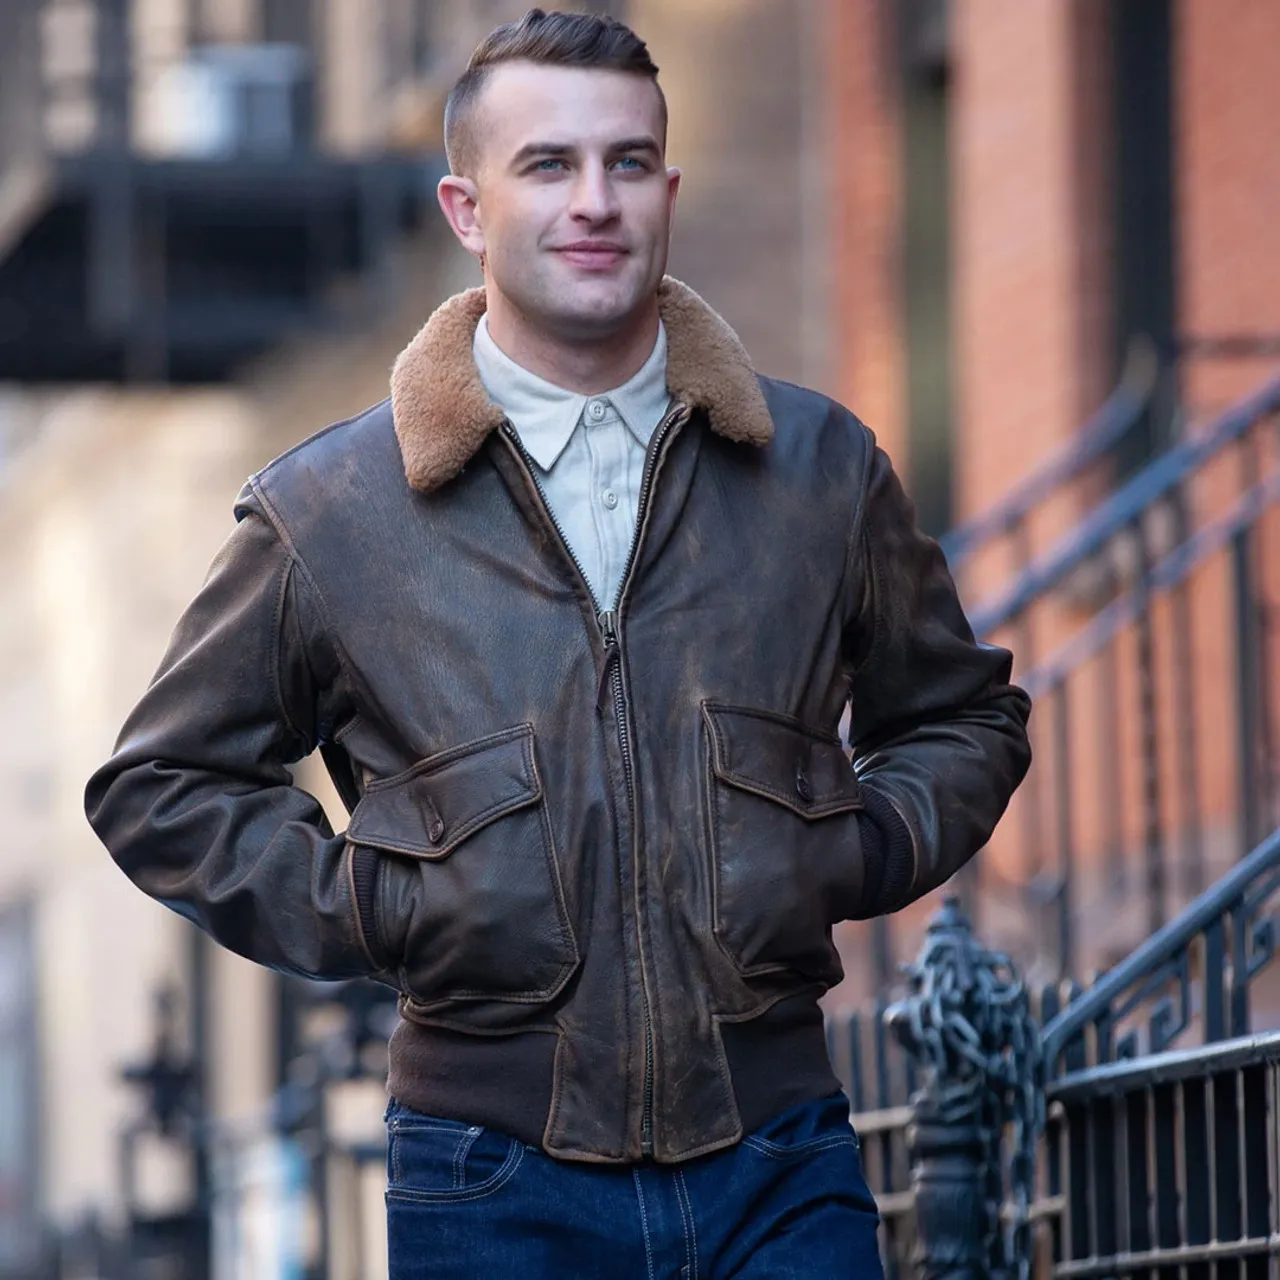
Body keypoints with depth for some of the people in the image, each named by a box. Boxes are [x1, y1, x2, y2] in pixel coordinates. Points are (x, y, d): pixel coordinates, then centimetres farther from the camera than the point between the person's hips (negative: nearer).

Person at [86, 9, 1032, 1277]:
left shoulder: (823, 470, 9)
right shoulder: (326, 513, 3)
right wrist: (367, 909, -3)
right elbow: (159, 787, 11)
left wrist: (854, 852, 3)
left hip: (777, 1171, 1)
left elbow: (966, 718, 23)